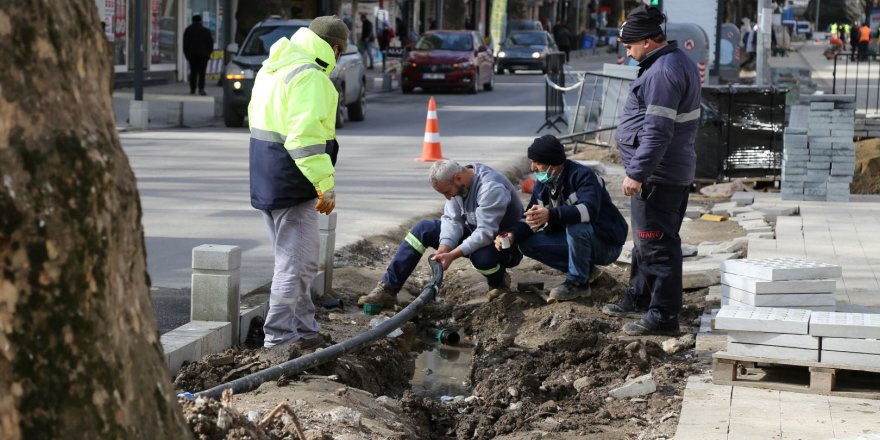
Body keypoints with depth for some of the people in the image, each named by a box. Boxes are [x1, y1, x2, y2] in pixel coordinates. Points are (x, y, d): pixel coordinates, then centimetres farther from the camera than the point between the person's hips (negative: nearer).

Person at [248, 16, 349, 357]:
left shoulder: (273, 68, 15)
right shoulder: (310, 76, -17)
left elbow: (256, 115, 21)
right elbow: (306, 136, -26)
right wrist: (325, 185, -24)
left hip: (265, 180, 10)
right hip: (291, 184, -10)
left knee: (293, 260, 19)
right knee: (296, 262, -3)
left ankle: (306, 331, 28)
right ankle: (278, 339, -1)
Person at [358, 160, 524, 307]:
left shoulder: (491, 188, -31)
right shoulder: (457, 183, -6)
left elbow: (486, 233, -34)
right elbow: (452, 220, -8)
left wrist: (452, 255, -38)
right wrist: (444, 249, -26)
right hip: (473, 232, 7)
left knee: (481, 256, -41)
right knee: (423, 228, -7)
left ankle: (499, 282, -2)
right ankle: (387, 289, -10)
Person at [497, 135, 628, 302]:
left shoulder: (582, 175, -23)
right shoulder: (542, 184, 1)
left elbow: (589, 210, -39)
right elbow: (532, 219, 3)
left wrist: (551, 215, -52)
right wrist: (513, 235, -18)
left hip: (607, 243, -8)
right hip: (573, 238, 8)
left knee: (575, 226, -37)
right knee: (527, 244, -7)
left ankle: (578, 282, -15)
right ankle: (585, 270, 4)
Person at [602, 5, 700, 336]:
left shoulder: (662, 71, -19)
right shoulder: (680, 62, 15)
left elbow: (657, 131, -25)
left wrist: (637, 172, -23)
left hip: (656, 175, -11)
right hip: (676, 172, 11)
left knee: (656, 246, -6)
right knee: (646, 239, 21)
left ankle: (663, 316, -2)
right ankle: (639, 299, 34)